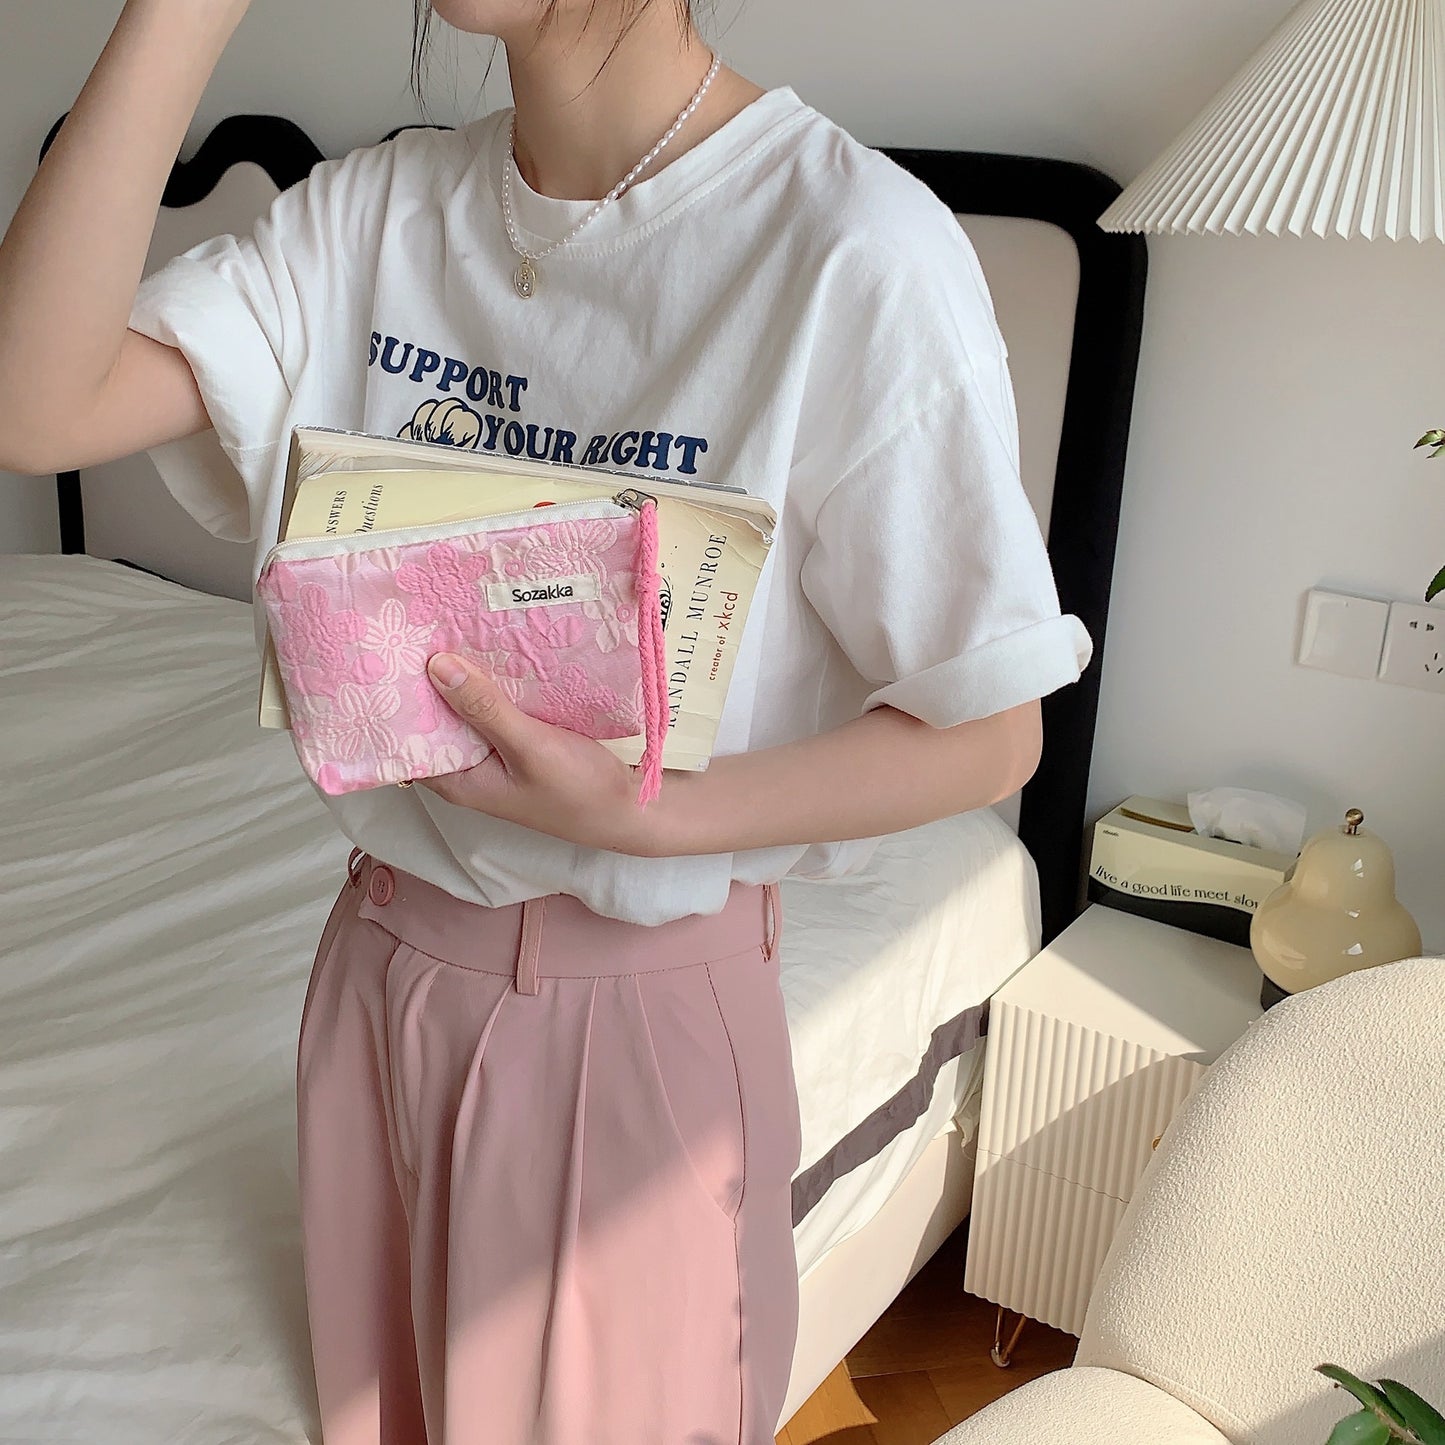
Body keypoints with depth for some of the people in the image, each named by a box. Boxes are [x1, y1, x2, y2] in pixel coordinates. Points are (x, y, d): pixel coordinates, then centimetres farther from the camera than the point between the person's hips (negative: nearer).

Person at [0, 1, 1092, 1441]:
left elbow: (987, 732, -15)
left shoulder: (858, 244, -20)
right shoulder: (378, 205, -3)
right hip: (385, 957, 5)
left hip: (647, 1003, -4)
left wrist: (638, 816, -27)